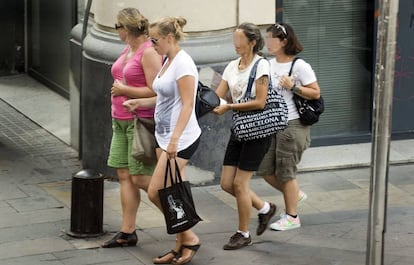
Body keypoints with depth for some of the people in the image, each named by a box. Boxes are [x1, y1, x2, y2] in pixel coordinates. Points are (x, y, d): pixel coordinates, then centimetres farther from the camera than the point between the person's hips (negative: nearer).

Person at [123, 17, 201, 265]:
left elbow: (187, 105, -20)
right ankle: (182, 245, 14)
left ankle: (189, 238, 3)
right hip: (165, 136, 9)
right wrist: (139, 102, 14)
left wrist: (174, 139, -26)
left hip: (181, 139, -9)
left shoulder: (183, 63, -15)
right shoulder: (168, 61, 14)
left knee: (156, 192, -10)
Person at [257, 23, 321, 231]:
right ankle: (295, 194, 31)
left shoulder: (299, 66, -11)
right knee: (265, 170, 6)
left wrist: (293, 87, -22)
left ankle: (292, 217, 14)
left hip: (293, 125, -7)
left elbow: (316, 93, -11)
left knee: (285, 172, 0)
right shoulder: (269, 65, 8)